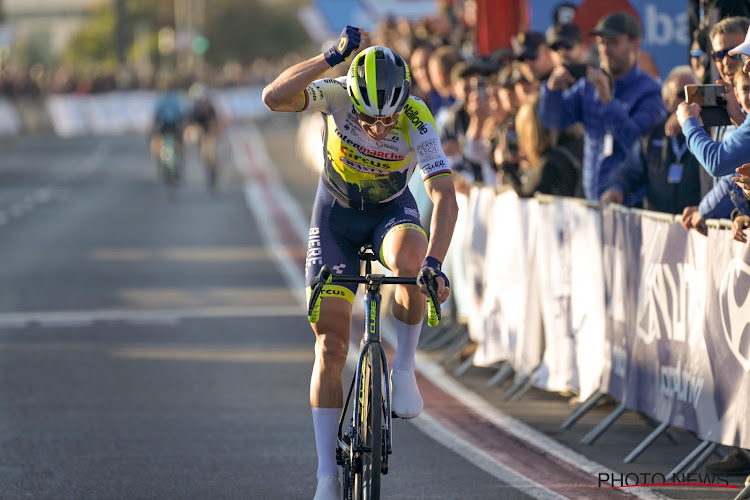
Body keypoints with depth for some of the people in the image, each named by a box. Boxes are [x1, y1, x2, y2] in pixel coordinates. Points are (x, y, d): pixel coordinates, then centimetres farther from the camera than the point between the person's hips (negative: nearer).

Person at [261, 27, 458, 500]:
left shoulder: (417, 119, -28)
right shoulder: (337, 95, -27)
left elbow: (445, 196, -35)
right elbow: (274, 97, -43)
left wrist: (435, 263, -48)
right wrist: (332, 57, -52)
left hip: (393, 211, 0)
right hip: (337, 215, 1)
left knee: (409, 258, -38)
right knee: (330, 346, -5)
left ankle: (404, 368, -15)